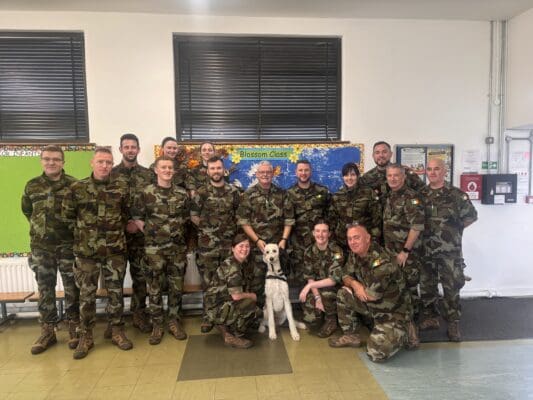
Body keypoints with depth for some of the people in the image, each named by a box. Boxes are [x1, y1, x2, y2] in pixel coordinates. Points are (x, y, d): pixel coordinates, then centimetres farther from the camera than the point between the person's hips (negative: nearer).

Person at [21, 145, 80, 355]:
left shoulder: (74, 185, -5)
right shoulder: (32, 186, 5)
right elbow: (26, 210, 20)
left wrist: (73, 228, -2)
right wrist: (39, 227, 14)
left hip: (68, 245, -3)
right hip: (41, 246, 3)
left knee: (72, 287, 6)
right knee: (45, 289, 10)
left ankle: (74, 328, 21)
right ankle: (47, 331, 22)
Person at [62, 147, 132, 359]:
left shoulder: (122, 187, 0)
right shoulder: (77, 188, -4)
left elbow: (127, 213, 11)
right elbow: (67, 214, 5)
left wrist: (118, 228, 7)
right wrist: (84, 227, 7)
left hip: (115, 250, 1)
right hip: (86, 250, 0)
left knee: (115, 292, 9)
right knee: (86, 294, 8)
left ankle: (117, 331, 25)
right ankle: (86, 336, 23)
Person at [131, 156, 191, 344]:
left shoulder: (182, 193, 4)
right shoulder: (145, 193, -4)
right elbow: (136, 217, 2)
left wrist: (183, 234, 8)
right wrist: (147, 231, -3)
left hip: (178, 248, 2)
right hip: (154, 249, -2)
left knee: (176, 287, 10)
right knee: (154, 288, 7)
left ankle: (174, 322, 25)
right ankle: (157, 325, 21)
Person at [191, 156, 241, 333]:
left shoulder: (233, 192, 6)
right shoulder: (201, 192, -1)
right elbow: (193, 215, 2)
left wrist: (234, 228, 3)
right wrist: (205, 225, -4)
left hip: (229, 242, 2)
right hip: (207, 244, -2)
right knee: (208, 281, 4)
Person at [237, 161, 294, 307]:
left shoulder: (281, 194, 5)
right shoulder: (249, 195, -2)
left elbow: (289, 218, 6)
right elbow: (243, 221, -6)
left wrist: (284, 239, -4)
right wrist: (257, 240, -12)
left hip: (277, 244, 2)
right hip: (257, 244, -2)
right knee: (257, 279, 4)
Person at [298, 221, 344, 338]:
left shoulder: (336, 251, -19)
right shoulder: (309, 251, -6)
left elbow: (334, 279, -25)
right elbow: (310, 278, -7)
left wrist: (310, 286, -28)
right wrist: (317, 297, -21)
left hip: (334, 288, -3)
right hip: (316, 288, 3)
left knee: (326, 293, -37)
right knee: (311, 322, -16)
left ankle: (331, 320, -7)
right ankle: (322, 313, 19)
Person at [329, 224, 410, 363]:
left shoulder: (382, 261, -31)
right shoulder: (355, 254, -4)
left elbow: (371, 295, -27)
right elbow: (346, 275, 7)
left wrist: (357, 286, -7)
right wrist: (355, 285, -16)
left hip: (391, 312, -8)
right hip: (370, 307, 8)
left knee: (376, 354, -19)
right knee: (343, 294, -5)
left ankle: (399, 335, 11)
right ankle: (351, 336, 9)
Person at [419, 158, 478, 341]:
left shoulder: (457, 195, -4)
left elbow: (471, 216, 5)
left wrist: (454, 229, 2)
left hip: (450, 250, -3)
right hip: (425, 250, 3)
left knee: (451, 288, 2)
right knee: (427, 286, 11)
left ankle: (453, 323, 14)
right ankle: (430, 317, 26)